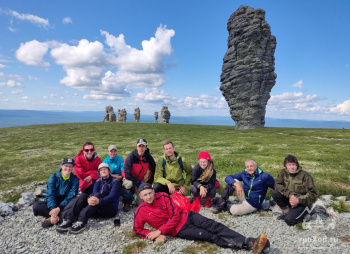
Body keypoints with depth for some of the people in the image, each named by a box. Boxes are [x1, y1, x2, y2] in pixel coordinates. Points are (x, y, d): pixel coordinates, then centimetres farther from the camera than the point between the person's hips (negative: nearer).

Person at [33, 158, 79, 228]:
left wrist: (59, 208, -29)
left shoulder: (75, 179, -7)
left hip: (65, 204, -1)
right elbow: (50, 195, -15)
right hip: (53, 203, 1)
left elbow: (71, 196, -14)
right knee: (36, 206, -25)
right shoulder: (54, 177, -6)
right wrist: (53, 209, -30)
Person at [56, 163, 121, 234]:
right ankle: (68, 220, -34)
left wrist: (99, 201, -37)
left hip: (111, 209, -4)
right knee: (83, 195, -17)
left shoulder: (115, 181, -1)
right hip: (97, 209, 5)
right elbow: (94, 193, -5)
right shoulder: (98, 182, 14)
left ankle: (81, 222, -43)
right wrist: (89, 199, -30)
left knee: (98, 195, -30)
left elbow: (112, 196, -17)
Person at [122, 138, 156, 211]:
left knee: (141, 203, -8)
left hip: (141, 181, 3)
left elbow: (152, 171, 6)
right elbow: (127, 174, -24)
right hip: (129, 179, -2)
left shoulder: (148, 157, -10)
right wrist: (139, 182, -26)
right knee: (130, 184, -39)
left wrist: (149, 183, 0)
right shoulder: (130, 157, -22)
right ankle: (127, 203, -10)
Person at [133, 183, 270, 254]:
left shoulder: (163, 196, -8)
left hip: (186, 216, 2)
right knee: (210, 236, -16)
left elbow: (175, 215, -10)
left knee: (213, 226, -18)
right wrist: (155, 236, -16)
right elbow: (137, 230, 1)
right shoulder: (140, 212, -9)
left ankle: (250, 242, -23)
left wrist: (159, 231, -18)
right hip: (179, 230, -2)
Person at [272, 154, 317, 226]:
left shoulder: (305, 175, -18)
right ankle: (286, 212, 0)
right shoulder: (283, 172, -5)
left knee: (289, 220, -24)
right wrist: (290, 194, -27)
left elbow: (313, 195, -16)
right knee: (274, 193, -22)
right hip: (289, 199, 5)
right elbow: (277, 184, -13)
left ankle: (303, 214, 7)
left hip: (301, 203, -4)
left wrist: (299, 200, -28)